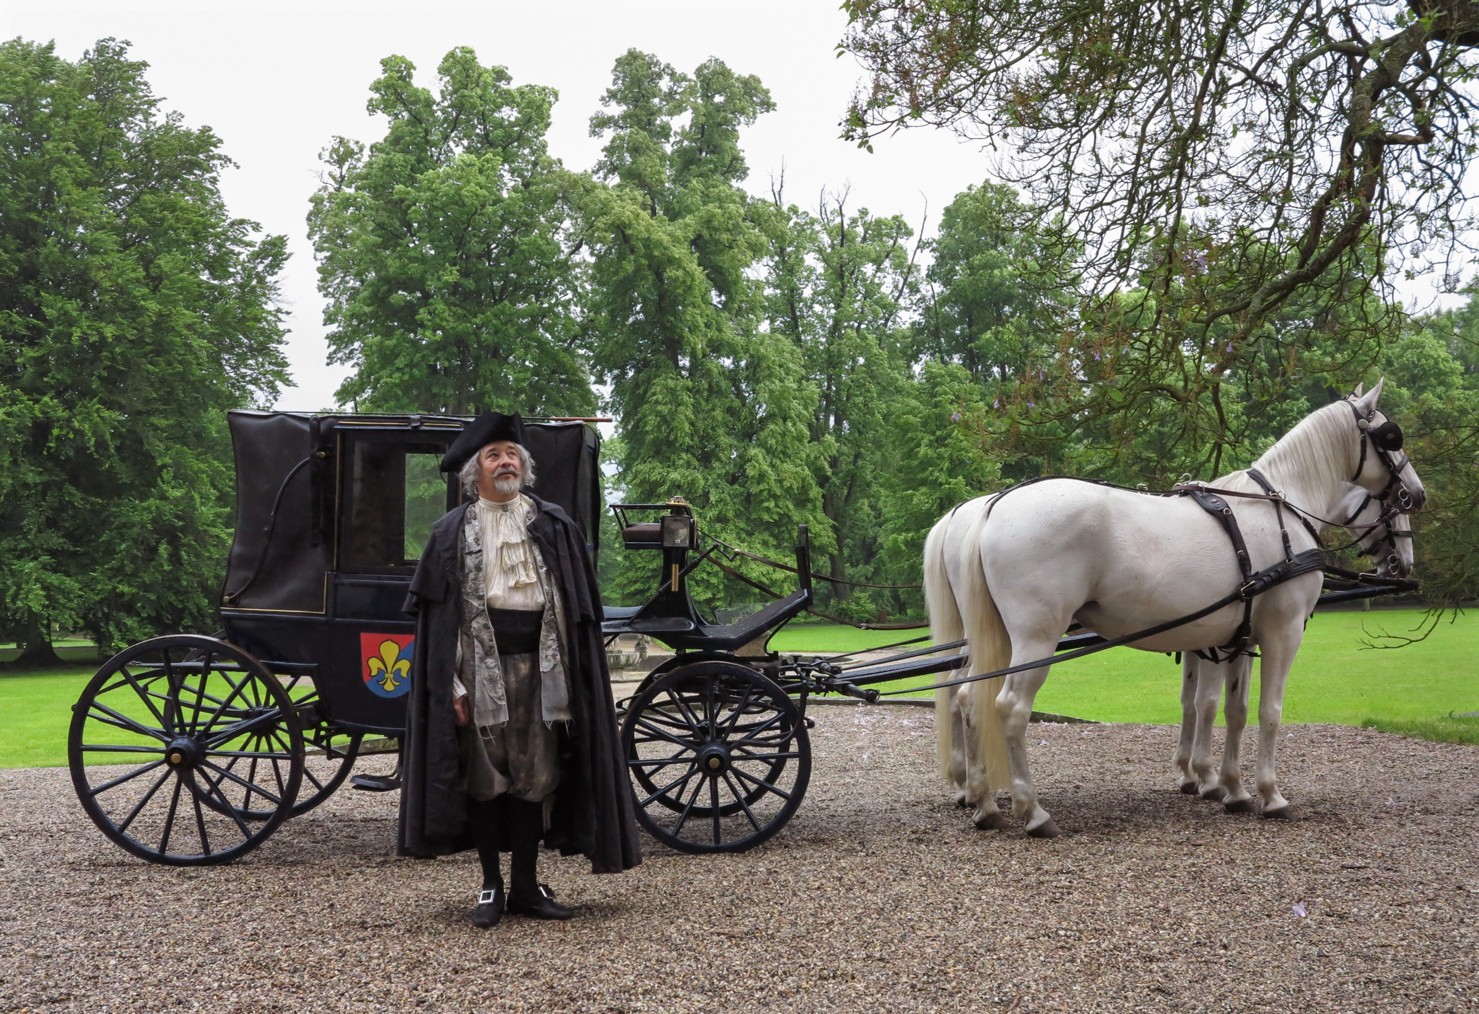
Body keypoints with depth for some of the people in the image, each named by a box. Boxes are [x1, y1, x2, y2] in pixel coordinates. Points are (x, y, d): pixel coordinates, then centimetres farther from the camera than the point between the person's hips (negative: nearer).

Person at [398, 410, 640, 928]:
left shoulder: (554, 525, 9)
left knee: (536, 776, 4)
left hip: (540, 665, 1)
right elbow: (438, 612, 2)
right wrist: (451, 684, -7)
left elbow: (578, 608, 8)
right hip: (481, 665, -1)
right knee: (485, 777, 2)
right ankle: (491, 886, 13)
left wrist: (570, 672, 0)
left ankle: (526, 884, 15)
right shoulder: (453, 531, 6)